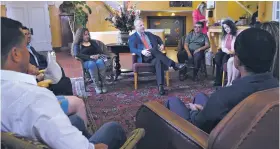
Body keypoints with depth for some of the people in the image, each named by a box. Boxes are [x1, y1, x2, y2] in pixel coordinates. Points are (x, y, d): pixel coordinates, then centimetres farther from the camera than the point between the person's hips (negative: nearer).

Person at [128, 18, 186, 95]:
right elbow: (132, 49, -6)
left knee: (159, 61, -34)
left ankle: (160, 86, -42)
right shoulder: (132, 37, 9)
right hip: (143, 57, -3)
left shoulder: (149, 34, 25)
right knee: (153, 50, -36)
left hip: (154, 56, 4)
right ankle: (174, 64, -37)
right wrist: (142, 52, -25)